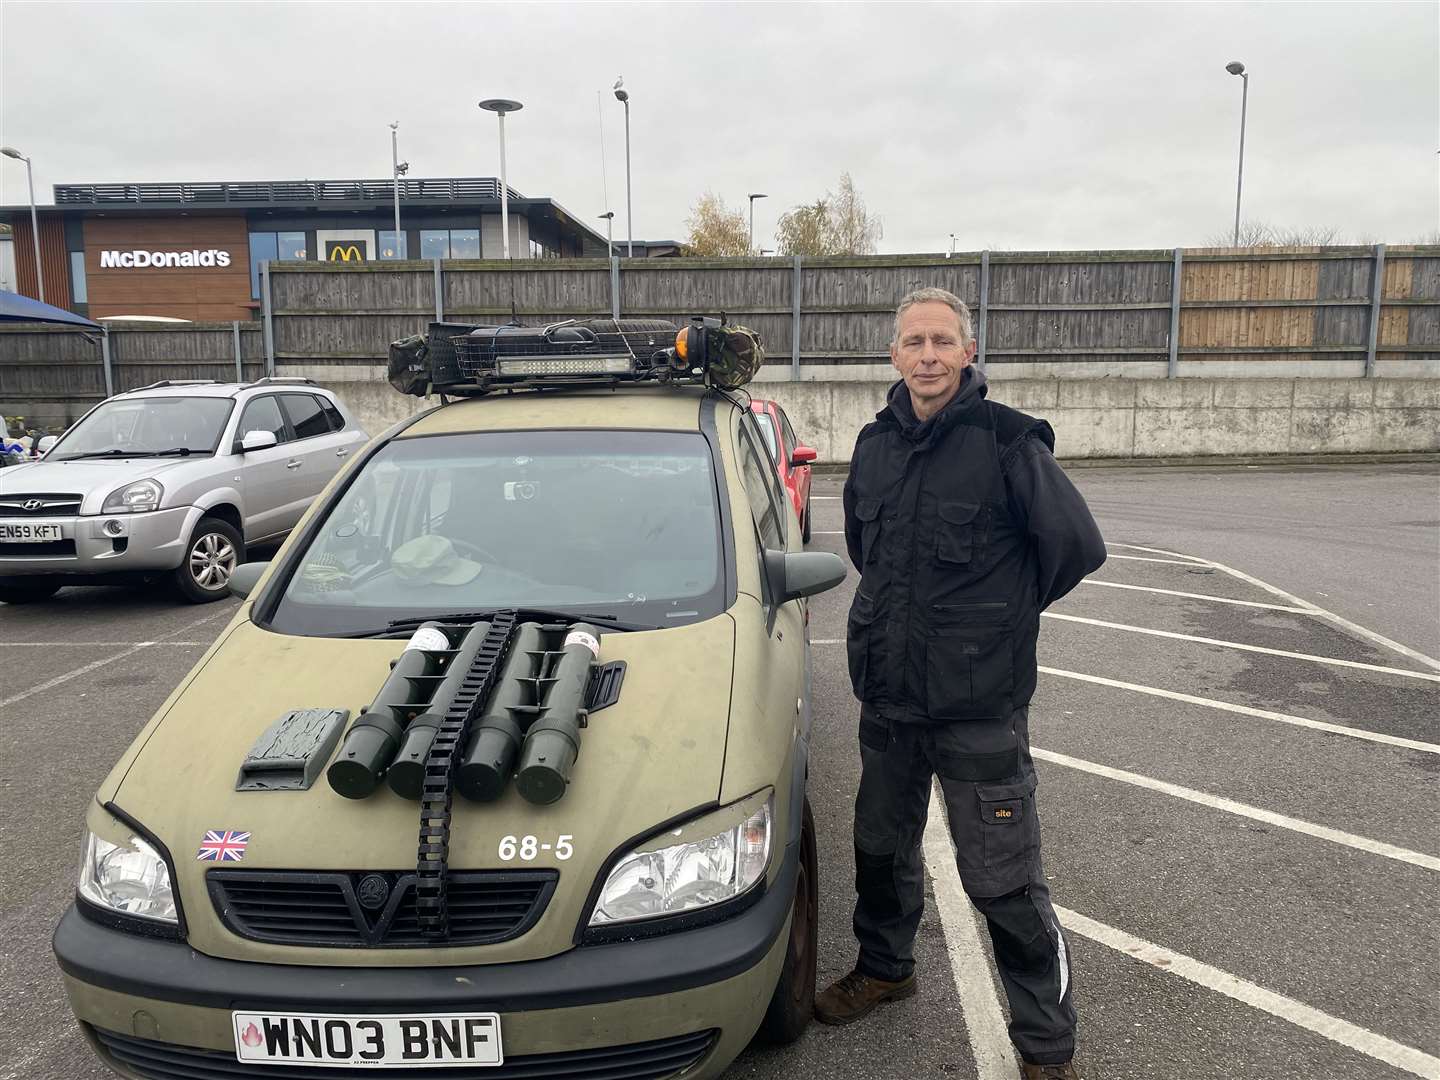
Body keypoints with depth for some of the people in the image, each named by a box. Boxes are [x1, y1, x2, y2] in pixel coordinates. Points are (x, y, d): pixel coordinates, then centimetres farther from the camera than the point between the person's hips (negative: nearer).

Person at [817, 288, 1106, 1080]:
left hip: (980, 707, -6)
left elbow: (1078, 545, -13)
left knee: (1003, 883, 3)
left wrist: (1007, 610, 0)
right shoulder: (875, 443, 5)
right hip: (886, 696, 6)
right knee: (882, 849, 23)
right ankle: (885, 968, 48)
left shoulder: (1006, 441, -13)